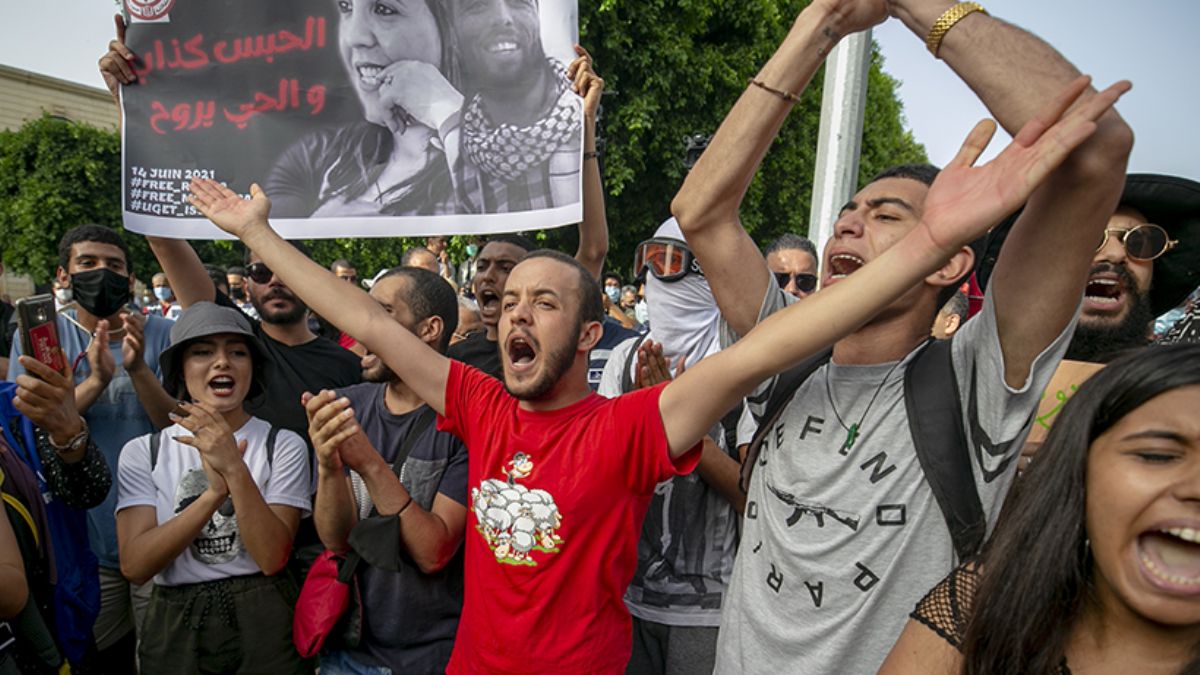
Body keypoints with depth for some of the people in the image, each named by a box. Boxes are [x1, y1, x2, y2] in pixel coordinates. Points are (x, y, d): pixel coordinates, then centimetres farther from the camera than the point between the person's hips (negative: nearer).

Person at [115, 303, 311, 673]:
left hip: (264, 624, -1)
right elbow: (135, 566, -12)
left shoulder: (284, 445, -8)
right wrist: (215, 492, -25)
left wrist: (235, 469, -27)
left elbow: (273, 558, -17)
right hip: (174, 626, 1)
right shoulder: (142, 451, -2)